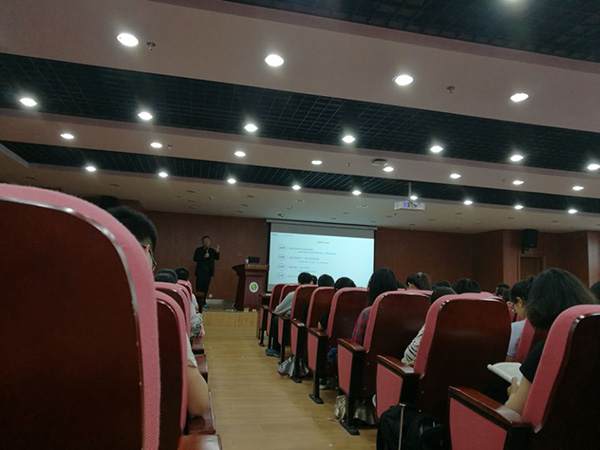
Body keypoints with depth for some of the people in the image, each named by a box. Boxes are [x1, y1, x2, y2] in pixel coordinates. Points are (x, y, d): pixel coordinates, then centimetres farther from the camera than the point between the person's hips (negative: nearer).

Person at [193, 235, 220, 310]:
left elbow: (217, 258, 2)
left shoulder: (212, 250, 11)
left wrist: (217, 252, -15)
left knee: (205, 288, 7)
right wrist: (204, 257, -18)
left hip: (208, 272, 4)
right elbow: (195, 259, -8)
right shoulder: (199, 250, 1)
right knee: (199, 288, -4)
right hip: (200, 272, -3)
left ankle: (203, 303, 13)